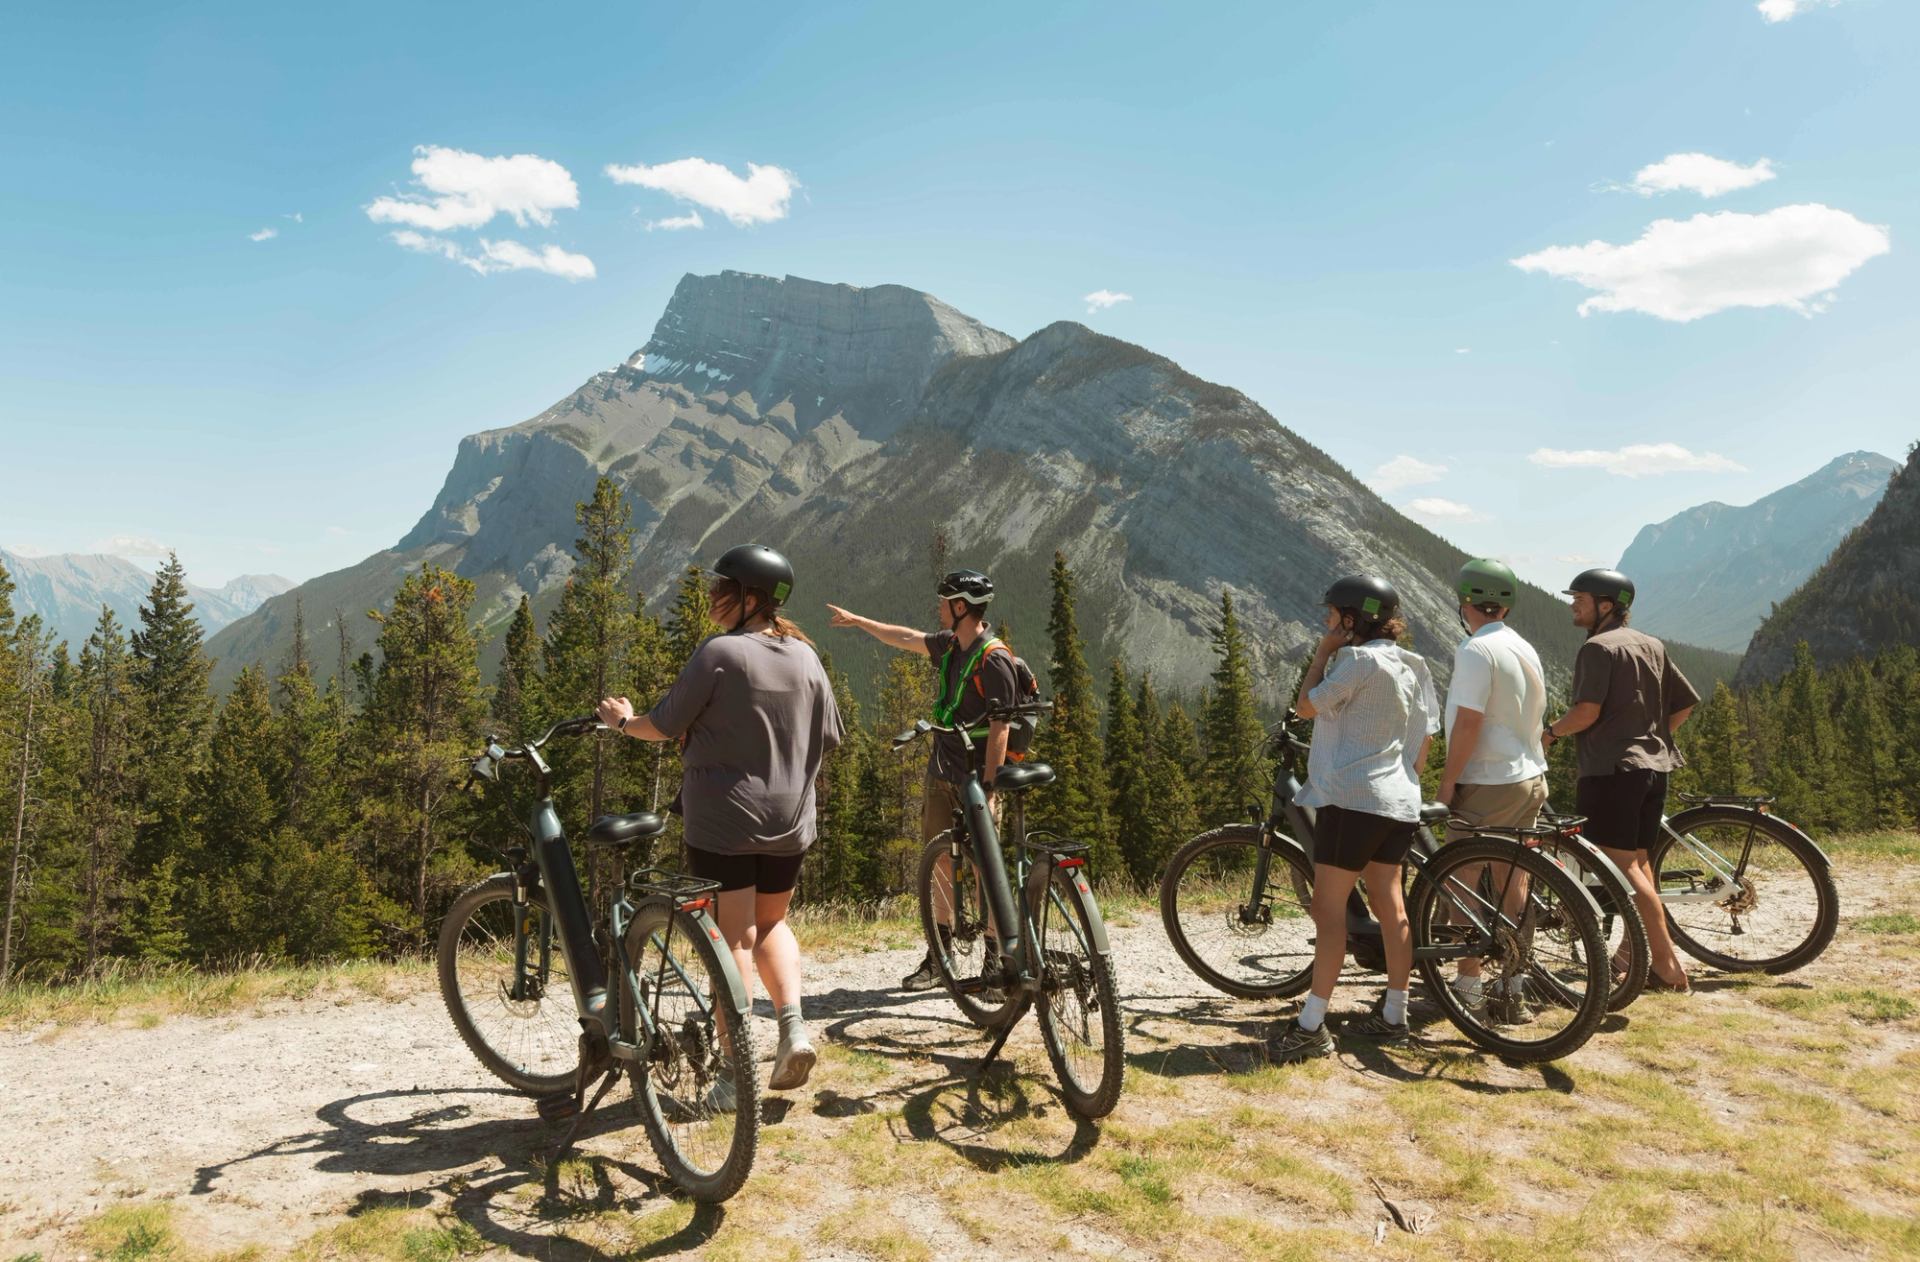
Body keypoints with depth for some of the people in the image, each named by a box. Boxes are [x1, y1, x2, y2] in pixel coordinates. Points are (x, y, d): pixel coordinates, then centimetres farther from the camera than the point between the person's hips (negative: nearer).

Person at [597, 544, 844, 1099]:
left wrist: (624, 721, 11)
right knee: (770, 922, 22)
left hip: (723, 817, -5)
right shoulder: (805, 657, 4)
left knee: (734, 935, 2)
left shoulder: (720, 652, -13)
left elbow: (667, 724, -8)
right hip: (790, 818, 5)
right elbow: (829, 736, 9)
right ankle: (793, 1024, 6)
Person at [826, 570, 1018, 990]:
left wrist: (987, 788, -21)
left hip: (976, 778, -8)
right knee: (942, 862, 10)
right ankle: (939, 958, 18)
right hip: (941, 771, 8)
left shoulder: (995, 660, -17)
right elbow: (906, 639, 26)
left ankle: (996, 961, 7)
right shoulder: (951, 644, 8)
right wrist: (856, 620, 36)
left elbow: (999, 729, -19)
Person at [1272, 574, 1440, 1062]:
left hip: (1352, 797, -9)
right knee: (1389, 904, 14)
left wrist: (1322, 652, -1)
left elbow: (1306, 706, -8)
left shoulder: (1358, 660, -14)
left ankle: (1312, 1026, -5)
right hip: (1400, 803, 9)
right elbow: (1423, 740, 17)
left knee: (1329, 908, -6)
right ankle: (1394, 1015, 21)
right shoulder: (1413, 666, 14)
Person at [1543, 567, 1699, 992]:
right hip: (1654, 767, 9)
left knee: (1623, 866, -6)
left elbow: (1587, 711, -20)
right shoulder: (1652, 646, 15)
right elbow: (1686, 703, 17)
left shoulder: (1598, 647, -11)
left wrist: (1551, 732, -4)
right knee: (1638, 860, 15)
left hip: (1612, 769, -9)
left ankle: (1668, 965, -8)